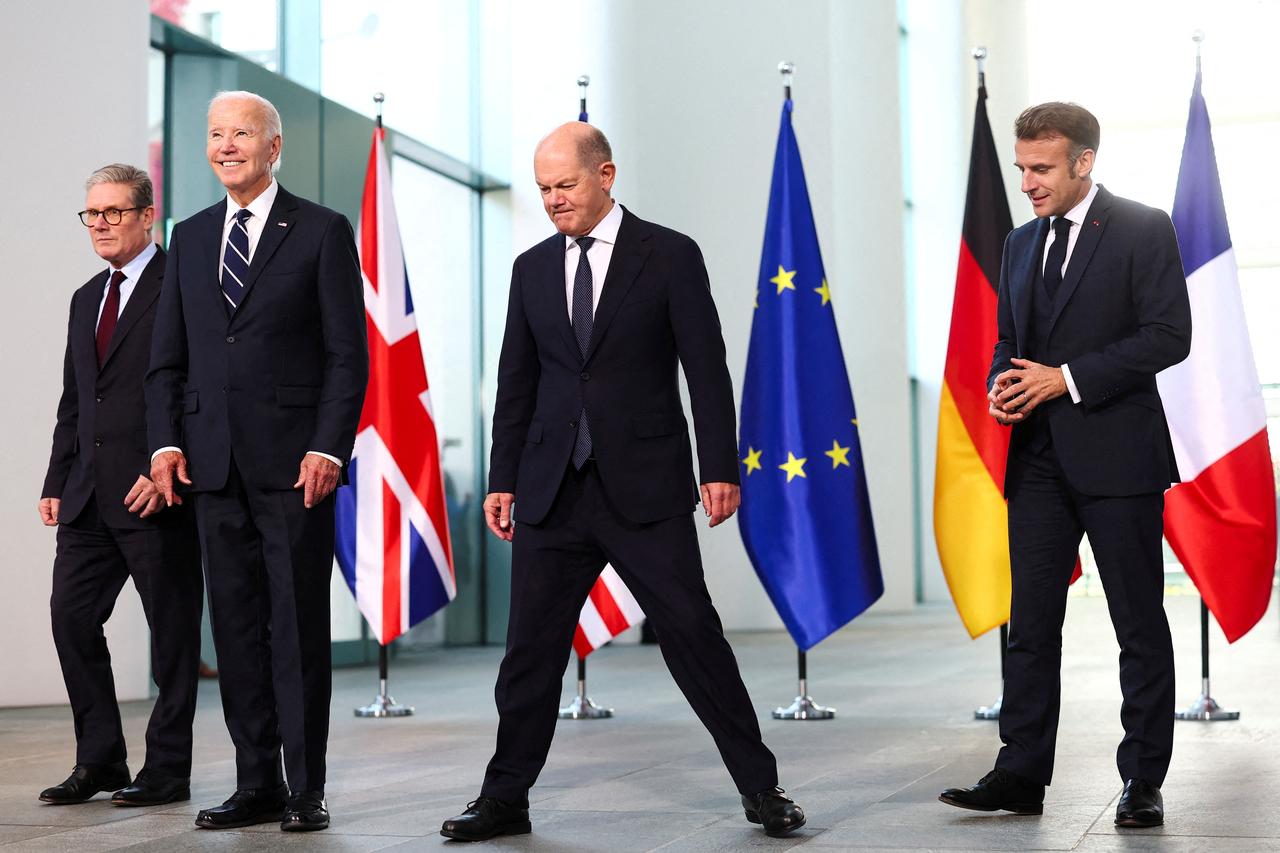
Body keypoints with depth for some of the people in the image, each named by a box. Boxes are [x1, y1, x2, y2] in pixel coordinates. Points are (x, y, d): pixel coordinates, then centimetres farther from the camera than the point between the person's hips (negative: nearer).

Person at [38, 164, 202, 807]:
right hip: (89, 496, 8)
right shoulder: (87, 298, 19)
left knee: (172, 630, 1)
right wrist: (56, 482, 14)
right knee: (72, 617, 6)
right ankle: (99, 761, 18)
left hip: (156, 493, -8)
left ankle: (167, 771, 10)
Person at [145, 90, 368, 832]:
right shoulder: (190, 238, 15)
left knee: (299, 626, -1)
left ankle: (307, 790, 7)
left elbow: (348, 354, -4)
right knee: (237, 627, 8)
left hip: (294, 461, -5)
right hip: (214, 462, 5)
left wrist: (328, 448, -13)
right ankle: (258, 784, 17)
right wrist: (166, 441, 2)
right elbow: (168, 356, 15)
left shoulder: (323, 232, 1)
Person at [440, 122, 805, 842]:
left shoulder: (671, 255, -1)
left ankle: (761, 788, 11)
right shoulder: (533, 268, 11)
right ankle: (505, 798, 18)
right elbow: (516, 384, 14)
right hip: (552, 493, 4)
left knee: (695, 636, -2)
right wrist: (503, 480, 10)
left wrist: (721, 469, -8)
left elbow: (707, 370, -3)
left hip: (646, 487, -4)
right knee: (530, 647, 6)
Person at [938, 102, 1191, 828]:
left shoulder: (1144, 230, -4)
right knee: (1031, 625, 5)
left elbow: (1169, 335, -11)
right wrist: (1003, 388, -1)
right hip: (1040, 460, 6)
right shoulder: (1023, 243, 15)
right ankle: (1021, 776, 11)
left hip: (1116, 457, -5)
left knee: (1141, 627, 4)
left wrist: (1067, 379, -16)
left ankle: (1144, 781, 13)